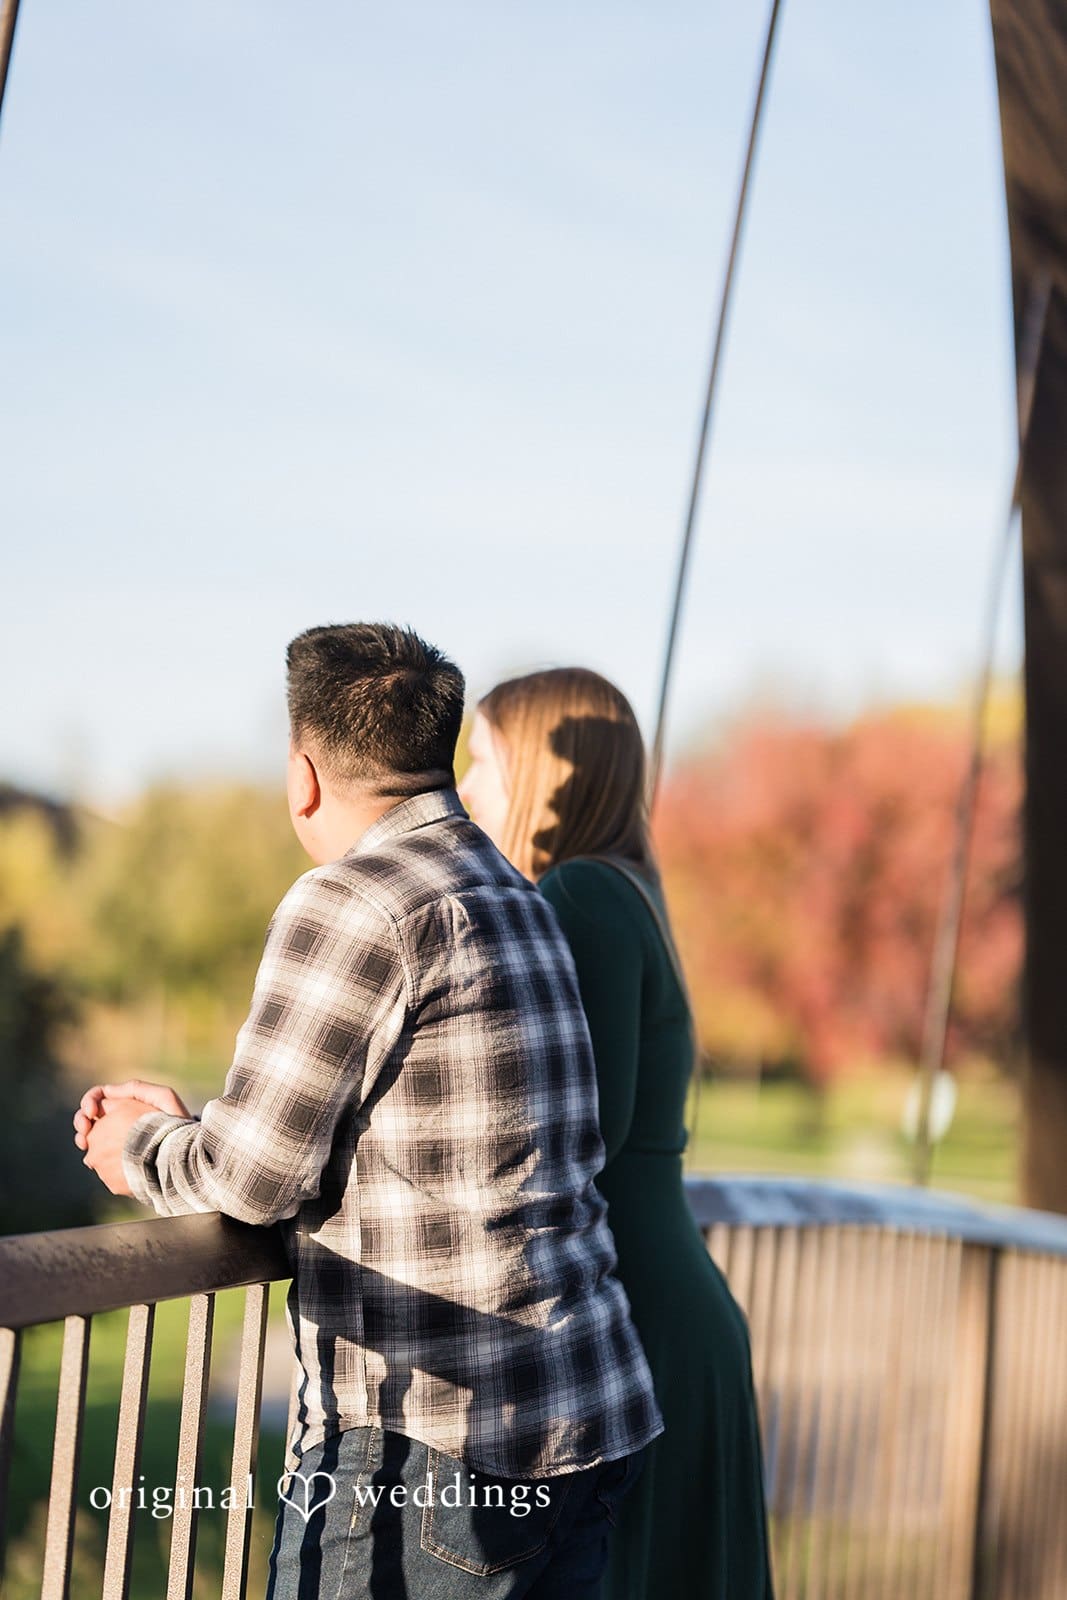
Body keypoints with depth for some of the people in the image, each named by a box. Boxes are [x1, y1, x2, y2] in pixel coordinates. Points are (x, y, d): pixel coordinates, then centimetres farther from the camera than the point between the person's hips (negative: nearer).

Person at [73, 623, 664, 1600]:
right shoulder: (516, 898, 16)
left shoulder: (353, 904, -12)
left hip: (434, 1445, -9)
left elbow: (256, 1176, -10)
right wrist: (179, 1126, 23)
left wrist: (144, 1155, 10)